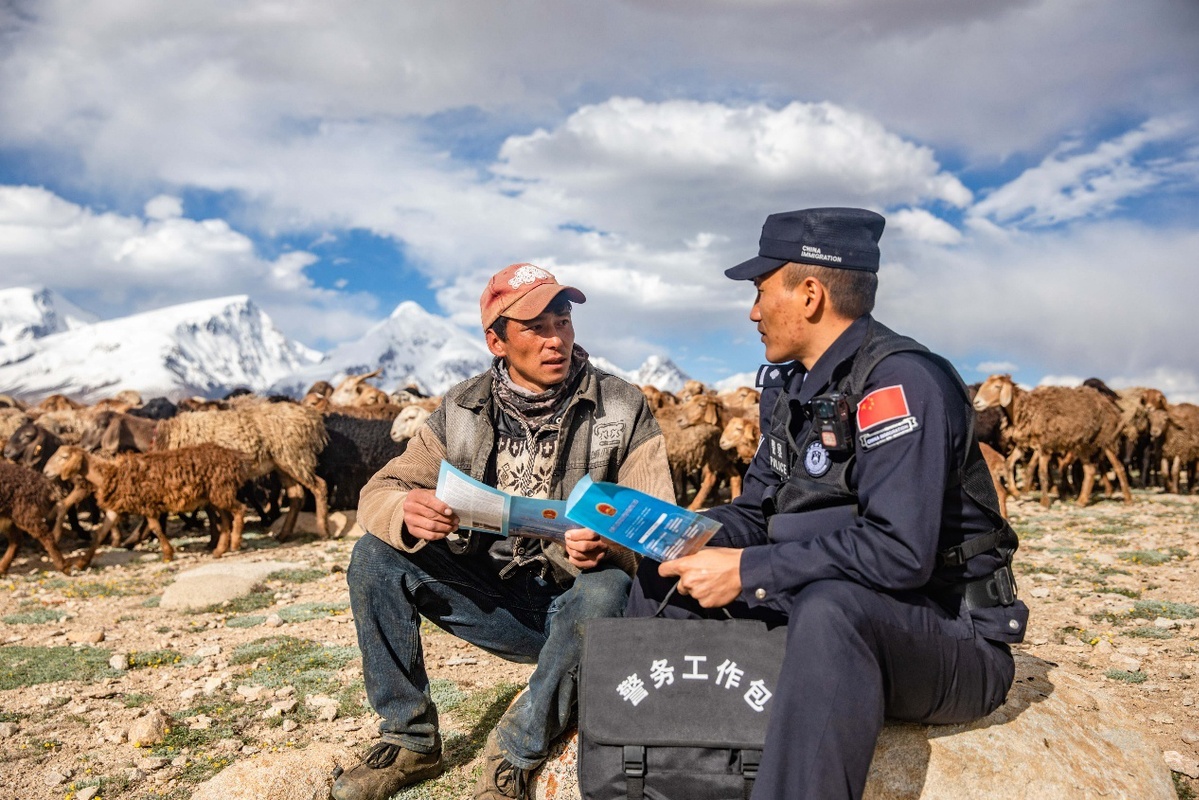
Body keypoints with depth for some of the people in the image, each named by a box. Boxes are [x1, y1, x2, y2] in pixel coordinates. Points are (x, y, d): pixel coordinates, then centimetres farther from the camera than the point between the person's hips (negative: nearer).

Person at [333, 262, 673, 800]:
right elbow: (378, 491, -3)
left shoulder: (622, 409, -8)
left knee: (605, 592, -36)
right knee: (375, 556, -15)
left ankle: (516, 754, -12)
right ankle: (410, 741, 0)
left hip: (573, 599, -2)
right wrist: (406, 513, -29)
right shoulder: (463, 411, -1)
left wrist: (609, 547, -37)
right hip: (491, 596, 3)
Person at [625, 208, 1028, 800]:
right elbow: (757, 512, 13)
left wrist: (748, 572, -25)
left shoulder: (900, 382, -19)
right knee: (666, 574, 3)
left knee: (830, 606, -40)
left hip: (952, 641, -8)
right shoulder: (790, 387, 8)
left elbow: (899, 552, -29)